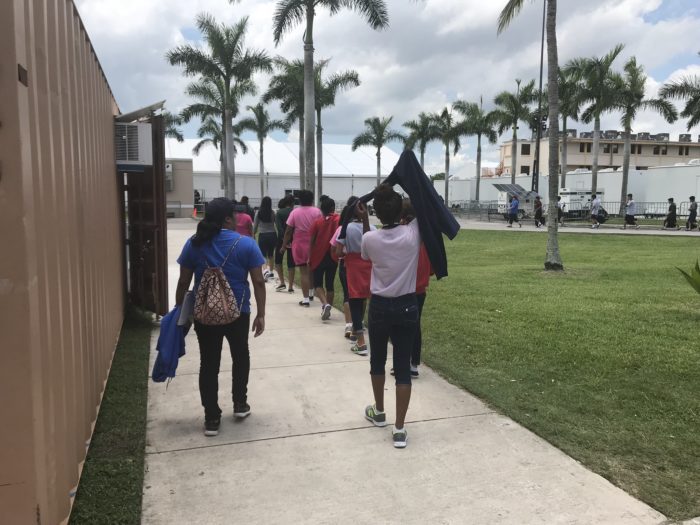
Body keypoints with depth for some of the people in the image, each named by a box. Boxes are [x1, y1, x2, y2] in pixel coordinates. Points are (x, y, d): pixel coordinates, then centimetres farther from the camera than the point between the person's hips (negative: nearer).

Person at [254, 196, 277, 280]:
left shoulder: (258, 213, -6)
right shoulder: (272, 213, -5)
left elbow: (255, 225, 0)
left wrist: (253, 234, 12)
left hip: (262, 235, -2)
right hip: (272, 235, 2)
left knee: (263, 255, -1)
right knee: (271, 254, 17)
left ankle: (265, 270, -24)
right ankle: (270, 271, 28)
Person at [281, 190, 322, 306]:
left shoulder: (295, 212, -4)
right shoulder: (317, 211, -3)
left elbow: (288, 231, -4)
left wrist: (284, 245, 5)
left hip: (299, 245, -1)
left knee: (304, 272, 0)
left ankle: (306, 299, -1)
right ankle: (310, 292, 30)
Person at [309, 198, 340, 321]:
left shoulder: (318, 222, -2)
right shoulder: (338, 220, -4)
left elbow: (312, 241, -1)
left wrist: (310, 257, 6)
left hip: (318, 257, -1)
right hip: (333, 257, 1)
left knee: (318, 283, 8)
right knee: (330, 284, 13)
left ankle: (325, 304, -15)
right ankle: (327, 310, 17)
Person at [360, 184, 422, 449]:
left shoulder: (370, 238, -12)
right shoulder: (413, 233, -12)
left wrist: (364, 220, 11)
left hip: (379, 306, 1)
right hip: (407, 306, 0)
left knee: (377, 361, 21)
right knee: (403, 367, 4)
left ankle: (379, 412, 38)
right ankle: (399, 429, 6)